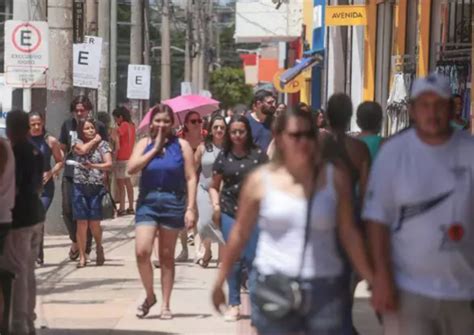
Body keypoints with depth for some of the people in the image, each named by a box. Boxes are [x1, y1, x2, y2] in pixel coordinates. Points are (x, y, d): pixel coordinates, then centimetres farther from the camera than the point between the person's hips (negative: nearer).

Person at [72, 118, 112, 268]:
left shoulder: (103, 145, 6)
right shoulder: (77, 142, 8)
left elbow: (109, 164, -3)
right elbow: (83, 150, -15)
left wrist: (93, 166, -15)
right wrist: (94, 140, 0)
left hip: (97, 187, 0)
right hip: (80, 187, 0)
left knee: (94, 223, -1)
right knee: (82, 223, -3)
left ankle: (99, 247, 27)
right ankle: (82, 257, 3)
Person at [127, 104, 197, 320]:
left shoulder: (181, 145, 2)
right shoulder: (144, 144, 8)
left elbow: (191, 178, -2)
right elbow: (132, 168, -9)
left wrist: (190, 208, -10)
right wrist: (155, 148, -9)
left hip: (173, 203, -1)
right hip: (147, 202, 1)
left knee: (166, 256, 6)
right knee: (142, 251, -12)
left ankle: (165, 305, 15)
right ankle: (150, 295, 10)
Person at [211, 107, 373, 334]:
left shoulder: (335, 177, 3)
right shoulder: (260, 180, 1)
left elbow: (349, 234, 5)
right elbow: (240, 234, 8)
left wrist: (372, 280, 0)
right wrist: (220, 280, 10)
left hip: (325, 289, 1)